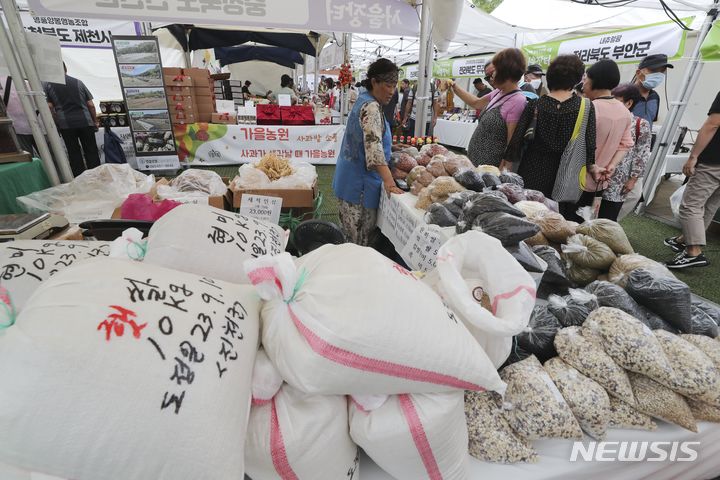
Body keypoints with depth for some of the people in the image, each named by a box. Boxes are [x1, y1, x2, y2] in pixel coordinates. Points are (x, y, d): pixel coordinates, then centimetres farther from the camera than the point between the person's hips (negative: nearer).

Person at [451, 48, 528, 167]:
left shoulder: (517, 101, -20)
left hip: (490, 166, -8)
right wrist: (454, 87, 22)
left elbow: (512, 146, -20)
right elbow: (476, 103, 24)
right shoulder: (499, 92, 6)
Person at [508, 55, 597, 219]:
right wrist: (592, 167, 5)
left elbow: (516, 140, -7)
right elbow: (590, 145, -8)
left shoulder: (535, 104, -5)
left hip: (533, 171, 0)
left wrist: (507, 169, 3)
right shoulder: (585, 106, -4)